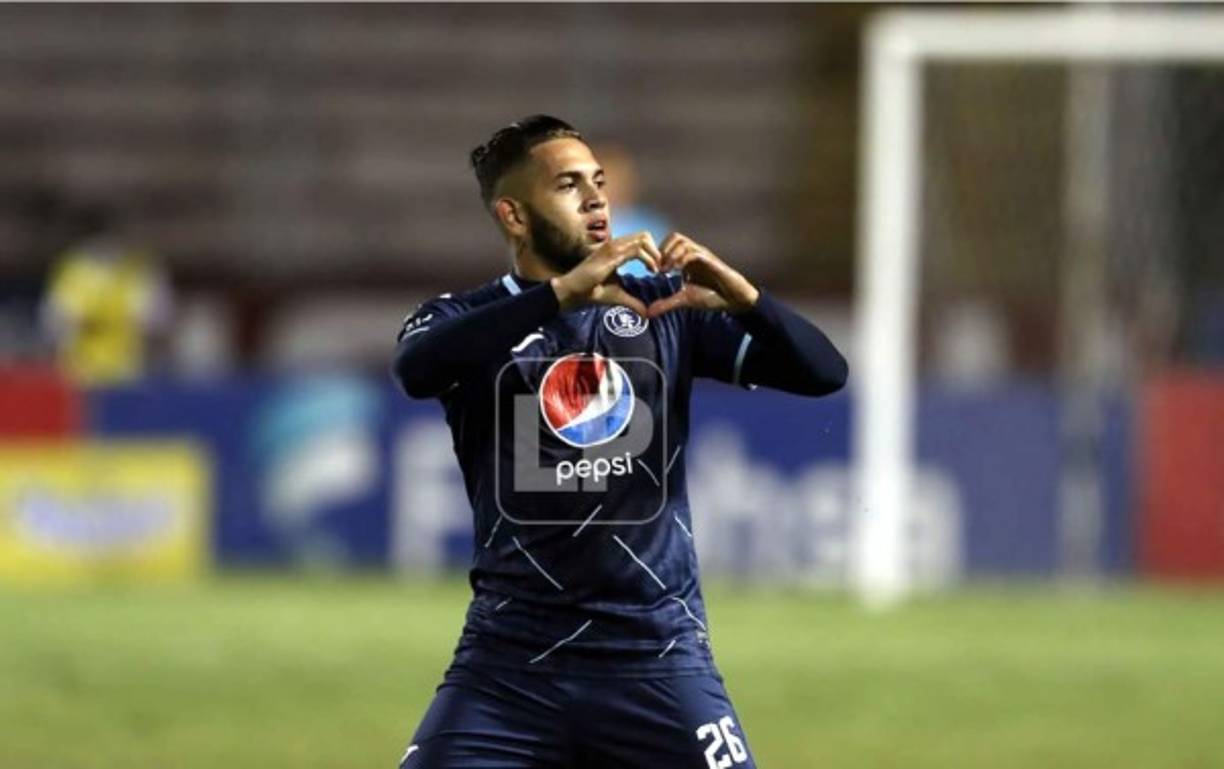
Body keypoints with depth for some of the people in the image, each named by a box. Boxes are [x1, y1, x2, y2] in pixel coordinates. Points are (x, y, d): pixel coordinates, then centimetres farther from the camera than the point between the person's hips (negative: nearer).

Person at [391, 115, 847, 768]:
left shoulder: (663, 306, 9)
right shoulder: (466, 319, 3)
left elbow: (822, 372, 3)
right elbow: (416, 369, -21)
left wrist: (739, 297, -17)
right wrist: (564, 291, -30)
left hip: (658, 653, 1)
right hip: (512, 655, -1)